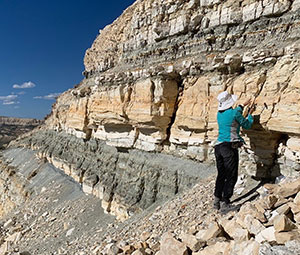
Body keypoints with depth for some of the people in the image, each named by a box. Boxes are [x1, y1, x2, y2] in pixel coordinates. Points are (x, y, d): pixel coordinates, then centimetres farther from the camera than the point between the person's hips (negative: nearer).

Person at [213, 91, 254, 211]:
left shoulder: (219, 114, 13)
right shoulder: (234, 113, -7)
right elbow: (247, 125, 8)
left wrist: (243, 105, 46)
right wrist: (250, 114, 25)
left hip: (218, 146, 7)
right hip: (230, 146, -7)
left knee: (221, 175, 13)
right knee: (231, 176, 1)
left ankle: (217, 200, 14)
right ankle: (225, 202, 1)